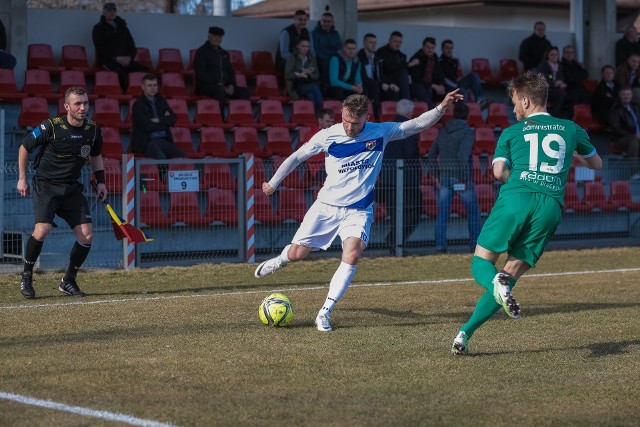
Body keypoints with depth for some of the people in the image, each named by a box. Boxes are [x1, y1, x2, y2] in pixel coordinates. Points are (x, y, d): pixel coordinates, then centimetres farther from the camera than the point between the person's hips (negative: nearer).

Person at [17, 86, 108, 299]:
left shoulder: (93, 130, -1)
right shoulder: (51, 127, -16)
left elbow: (96, 156, 20)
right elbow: (24, 147, -1)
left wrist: (100, 182, 12)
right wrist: (22, 178, 0)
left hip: (72, 188, 5)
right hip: (46, 184, -5)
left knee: (87, 235, -7)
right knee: (42, 230, -25)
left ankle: (68, 282, 11)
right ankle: (26, 278, -3)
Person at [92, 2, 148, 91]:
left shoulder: (123, 27, 24)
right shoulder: (98, 28, 10)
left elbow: (132, 46, 20)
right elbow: (100, 48, -2)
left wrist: (129, 57, -4)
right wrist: (116, 58, -16)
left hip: (125, 60, 5)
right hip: (107, 60, -5)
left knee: (145, 70, -22)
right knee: (120, 71, -40)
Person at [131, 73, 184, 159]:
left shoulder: (161, 101, 15)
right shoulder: (138, 105, -5)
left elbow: (173, 119, 8)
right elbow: (146, 126, -15)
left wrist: (159, 120, -10)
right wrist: (165, 121, -2)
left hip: (164, 140, 6)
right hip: (146, 142, -6)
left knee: (181, 156, -21)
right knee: (161, 158, -35)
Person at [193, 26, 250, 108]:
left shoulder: (224, 53, 22)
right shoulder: (201, 52, 0)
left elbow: (230, 72, 23)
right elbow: (201, 75, -10)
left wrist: (231, 85, 0)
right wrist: (219, 85, -17)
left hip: (224, 86, 7)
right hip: (205, 86, -7)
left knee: (244, 91, -16)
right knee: (220, 90, -39)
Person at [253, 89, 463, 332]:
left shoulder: (380, 133, -6)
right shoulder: (327, 136, -8)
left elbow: (417, 124, -7)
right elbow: (297, 157, 5)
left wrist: (442, 107, -21)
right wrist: (273, 183, 11)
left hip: (358, 210, 0)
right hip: (326, 206, 0)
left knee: (352, 255, -24)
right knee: (296, 254, 1)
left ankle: (325, 313, -17)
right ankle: (281, 260, 42)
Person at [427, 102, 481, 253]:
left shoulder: (443, 131, 9)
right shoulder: (467, 132, -9)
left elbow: (431, 155, 10)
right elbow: (462, 155, -22)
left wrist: (436, 176, 14)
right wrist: (465, 178, -18)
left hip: (444, 176, 4)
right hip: (460, 176, -4)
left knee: (442, 212, 4)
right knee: (473, 210, 9)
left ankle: (440, 245, -3)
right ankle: (475, 243, 9)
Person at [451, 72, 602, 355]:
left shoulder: (512, 132, 15)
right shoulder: (570, 129, 21)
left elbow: (499, 172, 2)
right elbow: (596, 163, 35)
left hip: (515, 199, -2)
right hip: (551, 205, 2)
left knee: (481, 265, 7)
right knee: (511, 275, 7)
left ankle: (497, 284, -31)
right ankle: (465, 334, -6)